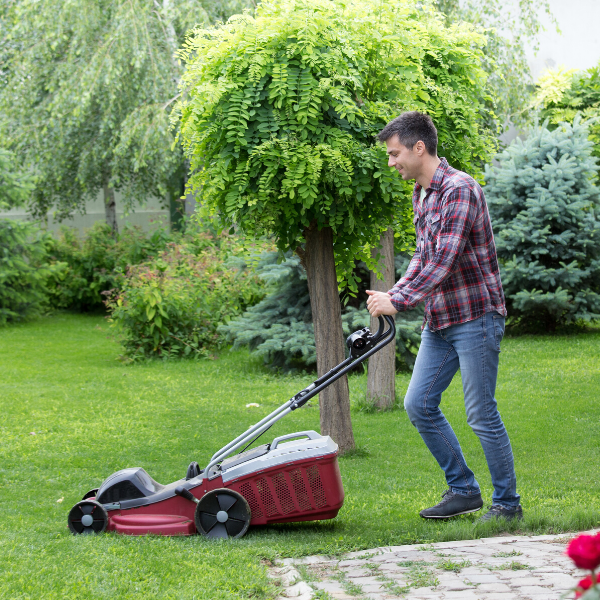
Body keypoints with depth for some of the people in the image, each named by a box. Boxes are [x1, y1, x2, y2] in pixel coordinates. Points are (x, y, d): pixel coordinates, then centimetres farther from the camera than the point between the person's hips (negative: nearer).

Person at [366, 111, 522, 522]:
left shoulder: (460, 190, -18)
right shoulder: (421, 195, 12)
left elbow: (444, 261, -24)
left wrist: (399, 302, -21)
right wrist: (394, 293, 3)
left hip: (475, 318, -9)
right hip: (440, 320, 9)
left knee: (481, 414, -4)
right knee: (419, 404, 7)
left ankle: (507, 503, 9)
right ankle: (464, 490, 18)